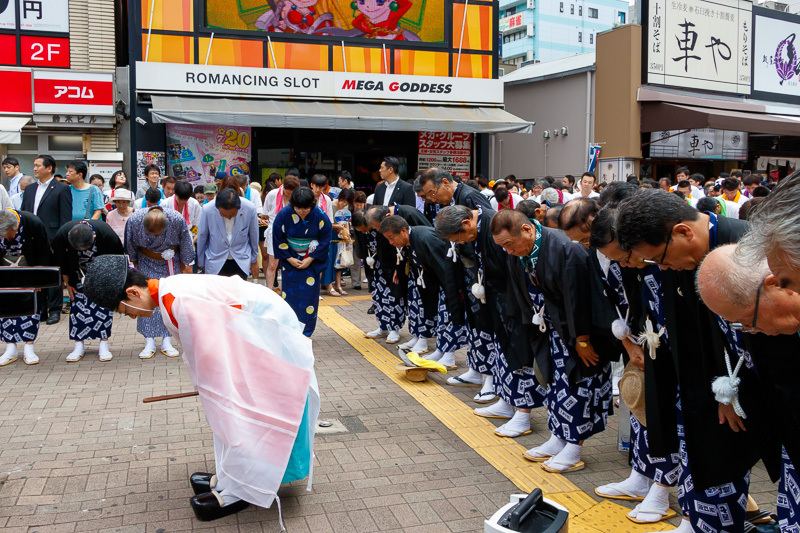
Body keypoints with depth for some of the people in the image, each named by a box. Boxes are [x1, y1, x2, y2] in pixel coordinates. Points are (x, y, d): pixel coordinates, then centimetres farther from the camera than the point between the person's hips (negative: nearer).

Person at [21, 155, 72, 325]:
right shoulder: (30, 189, 15)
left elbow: (66, 218, -9)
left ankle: (54, 310, 10)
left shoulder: (62, 189, -5)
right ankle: (40, 309, 20)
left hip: (52, 240, -6)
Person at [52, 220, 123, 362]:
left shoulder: (107, 234, -34)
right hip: (79, 275, 2)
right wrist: (67, 283, -1)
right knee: (78, 305, -3)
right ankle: (79, 346, 6)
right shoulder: (62, 235, -28)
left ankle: (104, 346, 3)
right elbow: (61, 262, -8)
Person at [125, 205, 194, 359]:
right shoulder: (134, 220, -26)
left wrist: (186, 265, 2)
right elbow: (130, 245, -4)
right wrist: (135, 263, 9)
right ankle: (149, 342, 0)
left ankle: (166, 342, 5)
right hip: (146, 262, 1)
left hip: (170, 263, 0)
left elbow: (186, 243, -8)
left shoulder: (177, 219, -28)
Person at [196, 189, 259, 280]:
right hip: (215, 263, 0)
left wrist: (254, 260, 13)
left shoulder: (250, 209, -15)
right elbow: (201, 238, 0)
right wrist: (201, 263, 11)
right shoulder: (208, 210, -16)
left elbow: (254, 237, 2)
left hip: (241, 262, 0)